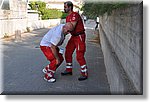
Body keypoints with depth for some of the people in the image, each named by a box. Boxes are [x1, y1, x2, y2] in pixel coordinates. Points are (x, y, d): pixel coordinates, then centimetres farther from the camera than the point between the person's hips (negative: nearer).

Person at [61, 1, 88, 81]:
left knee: (79, 56, -9)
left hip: (80, 36, -10)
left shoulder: (75, 15, -19)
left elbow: (72, 27, -26)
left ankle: (84, 74, 3)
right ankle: (69, 70, 26)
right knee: (68, 53, 11)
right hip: (73, 36, 10)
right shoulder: (67, 17, 11)